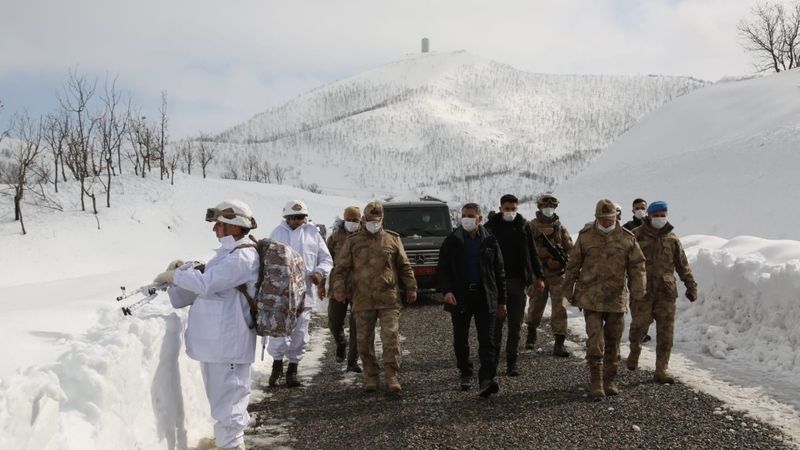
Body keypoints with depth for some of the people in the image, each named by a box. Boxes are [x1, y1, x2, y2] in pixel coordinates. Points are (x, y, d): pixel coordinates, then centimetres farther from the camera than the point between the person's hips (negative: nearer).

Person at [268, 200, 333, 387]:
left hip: (304, 291, 1)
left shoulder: (313, 233, 8)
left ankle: (292, 370, 19)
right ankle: (277, 364, 13)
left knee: (300, 333, 7)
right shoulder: (278, 232, 7)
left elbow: (326, 259, 10)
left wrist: (320, 272, -11)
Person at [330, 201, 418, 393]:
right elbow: (341, 267, 5)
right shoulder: (353, 242, 8)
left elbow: (404, 266, 15)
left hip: (388, 300, -1)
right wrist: (338, 287, -9)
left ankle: (391, 376, 2)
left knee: (391, 338, -7)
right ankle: (371, 377, 18)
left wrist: (411, 288, 11)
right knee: (364, 341, 6)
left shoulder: (392, 240, 10)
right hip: (362, 301, 1)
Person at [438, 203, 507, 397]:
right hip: (460, 297, 0)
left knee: (487, 340, -8)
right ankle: (465, 374, 27)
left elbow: (499, 272, 11)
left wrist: (501, 300, 10)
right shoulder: (451, 242, 3)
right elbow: (443, 269, 1)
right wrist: (446, 290, -16)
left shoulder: (490, 242, 6)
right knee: (461, 340, 10)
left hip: (485, 297, 0)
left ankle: (486, 380, -12)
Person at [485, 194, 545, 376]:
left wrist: (538, 276, 7)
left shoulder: (523, 226, 5)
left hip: (518, 280, 2)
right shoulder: (491, 227, 0)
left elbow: (532, 253, 10)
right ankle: (493, 356, 20)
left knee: (516, 324, 4)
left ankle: (512, 362, 11)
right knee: (497, 321, 2)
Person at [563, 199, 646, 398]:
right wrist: (569, 290, 8)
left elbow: (637, 266, 4)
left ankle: (610, 380, 25)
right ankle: (596, 382, 2)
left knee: (613, 341, 11)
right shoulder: (585, 237, 0)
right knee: (595, 342, -8)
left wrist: (638, 292, -4)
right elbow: (573, 265, 7)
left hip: (616, 299, 2)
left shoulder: (627, 238, 2)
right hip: (591, 298, -2)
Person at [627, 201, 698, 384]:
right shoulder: (636, 236, 1)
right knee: (639, 325, -4)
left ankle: (661, 371, 8)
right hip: (642, 291, -3)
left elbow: (682, 265, 16)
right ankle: (635, 351, 29)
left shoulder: (672, 238, 10)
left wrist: (691, 286, 11)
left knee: (666, 333, 1)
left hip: (666, 292, 3)